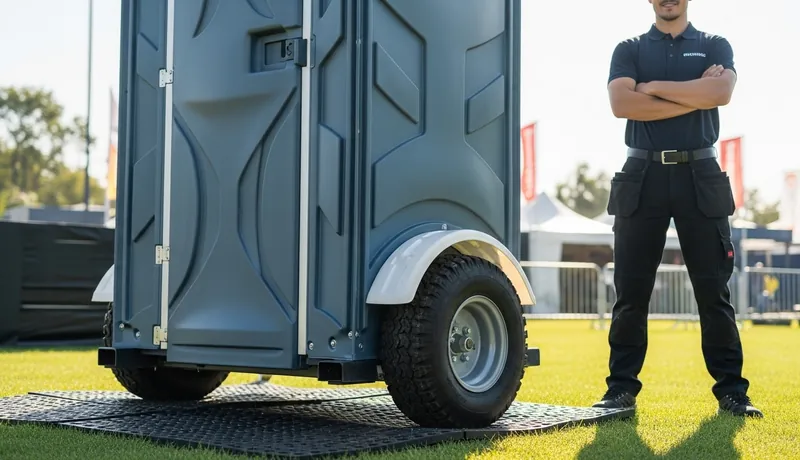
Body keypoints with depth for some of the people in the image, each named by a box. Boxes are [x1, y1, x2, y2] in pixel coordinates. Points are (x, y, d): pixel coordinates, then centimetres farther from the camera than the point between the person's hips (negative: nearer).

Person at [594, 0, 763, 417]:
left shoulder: (714, 47, 12)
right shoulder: (629, 50, 11)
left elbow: (720, 93, -11)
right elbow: (622, 104, -8)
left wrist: (653, 88, -7)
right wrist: (694, 95, -8)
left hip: (700, 178, 0)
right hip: (643, 178, 0)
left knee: (714, 290, 1)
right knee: (631, 292, 1)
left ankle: (731, 390, 8)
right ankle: (622, 388, 7)